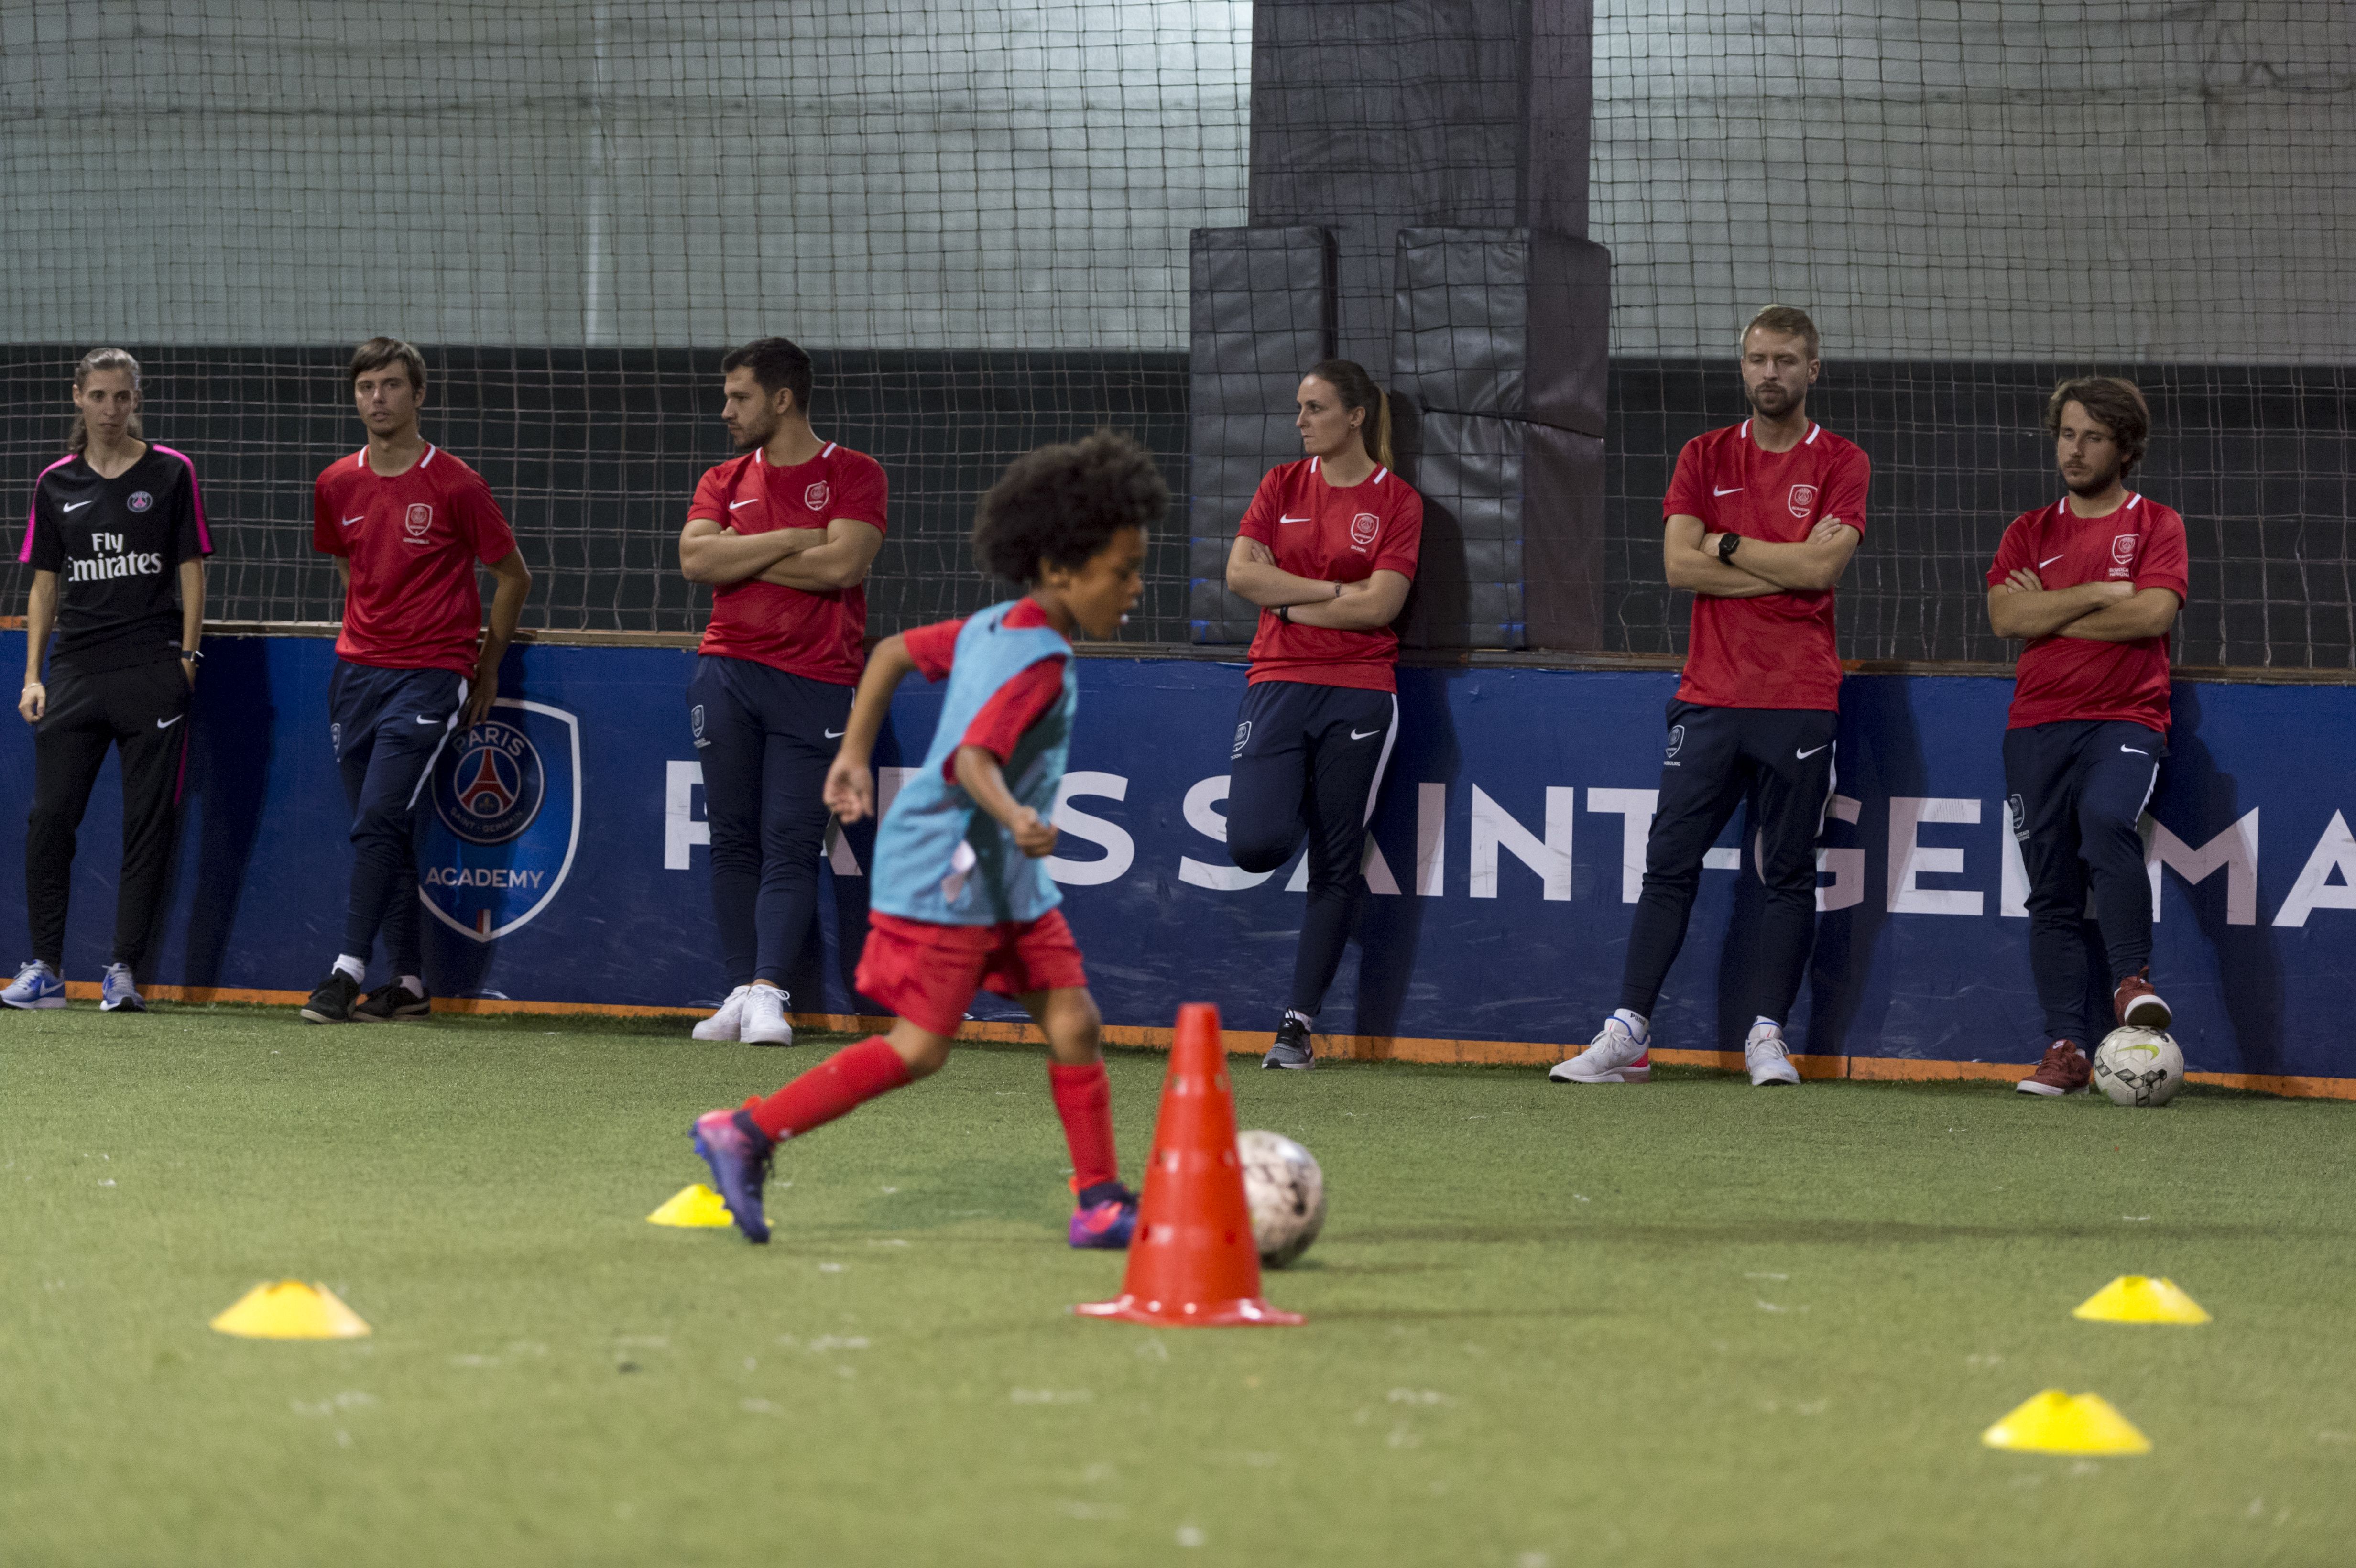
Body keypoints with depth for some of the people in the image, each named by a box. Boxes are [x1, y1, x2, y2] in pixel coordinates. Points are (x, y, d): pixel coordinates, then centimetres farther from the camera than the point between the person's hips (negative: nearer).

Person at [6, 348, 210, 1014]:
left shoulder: (171, 473, 3)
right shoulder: (57, 483, 10)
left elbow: (191, 570, 4)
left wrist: (188, 655, -4)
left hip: (152, 670, -2)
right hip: (76, 671, 2)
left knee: (148, 822, -2)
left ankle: (125, 970, 3)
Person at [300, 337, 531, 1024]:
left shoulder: (456, 486, -7)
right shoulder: (336, 486, 7)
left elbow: (513, 575, 3)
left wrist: (487, 667, 7)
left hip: (429, 676, -5)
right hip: (355, 672, 5)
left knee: (379, 819, -16)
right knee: (385, 832, 7)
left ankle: (349, 969, -17)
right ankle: (407, 981, 13)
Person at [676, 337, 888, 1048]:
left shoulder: (853, 475, 3)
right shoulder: (724, 481, 15)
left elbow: (842, 564, -12)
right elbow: (694, 558, -3)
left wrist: (741, 559, -4)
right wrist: (791, 542, -9)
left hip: (816, 683, -4)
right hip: (727, 671, 4)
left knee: (791, 845, -10)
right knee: (734, 841, 2)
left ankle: (768, 992, -16)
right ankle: (740, 993, 4)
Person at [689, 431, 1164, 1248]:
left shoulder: (995, 628, 9)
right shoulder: (1037, 665, -20)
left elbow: (895, 650, 19)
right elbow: (973, 759, -33)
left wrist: (855, 754, 24)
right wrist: (1016, 820, -51)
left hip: (1004, 875, 10)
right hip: (945, 872, -10)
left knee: (1073, 1020, 4)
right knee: (920, 1046, -7)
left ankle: (1099, 1201, 7)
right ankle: (746, 1133, 1)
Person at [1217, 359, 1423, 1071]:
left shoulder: (1397, 501, 0)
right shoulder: (1283, 485, 9)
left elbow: (1380, 605, -10)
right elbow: (1241, 573, -2)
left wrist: (1291, 603, -5)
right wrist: (1334, 590, -9)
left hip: (1358, 691, -2)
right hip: (1278, 683, 2)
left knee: (1336, 864, 0)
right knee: (1256, 845, -15)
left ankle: (1298, 1023, 6)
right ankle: (1293, 802, 23)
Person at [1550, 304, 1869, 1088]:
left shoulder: (1841, 464, 4)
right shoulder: (1705, 457, 11)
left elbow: (1821, 564, -10)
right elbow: (1679, 565, -1)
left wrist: (1726, 543, -3)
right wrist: (1786, 569, -7)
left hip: (1800, 700, -2)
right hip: (1710, 694, 2)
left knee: (1789, 875, 0)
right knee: (1669, 864, -1)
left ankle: (1767, 1036, 4)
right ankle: (1627, 1036, -1)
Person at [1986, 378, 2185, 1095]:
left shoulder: (2156, 525, 7)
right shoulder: (2030, 532, 15)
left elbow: (2155, 614, -10)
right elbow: (2006, 616, -1)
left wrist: (2050, 614, -4)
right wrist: (2101, 593, -7)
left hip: (2126, 718, -4)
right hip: (2038, 723, 4)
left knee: (2105, 819, -34)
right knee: (2052, 894, 0)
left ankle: (2132, 980, -22)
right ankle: (2067, 1049, 0)